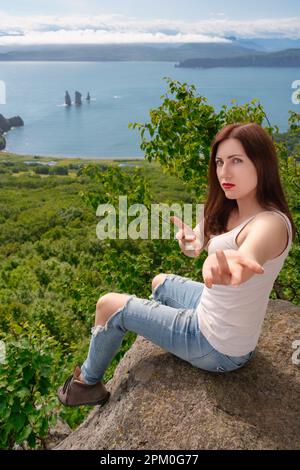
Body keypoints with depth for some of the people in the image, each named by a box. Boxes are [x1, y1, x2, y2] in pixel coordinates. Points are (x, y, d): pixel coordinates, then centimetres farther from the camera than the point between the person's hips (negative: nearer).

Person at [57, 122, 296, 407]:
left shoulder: (271, 224, -29)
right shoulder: (231, 211, -1)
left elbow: (250, 254, -52)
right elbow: (195, 248, 6)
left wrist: (227, 263, -73)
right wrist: (190, 241, -16)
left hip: (219, 350, -8)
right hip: (214, 315, 8)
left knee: (109, 305, 0)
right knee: (160, 282, 31)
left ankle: (88, 382, 26)